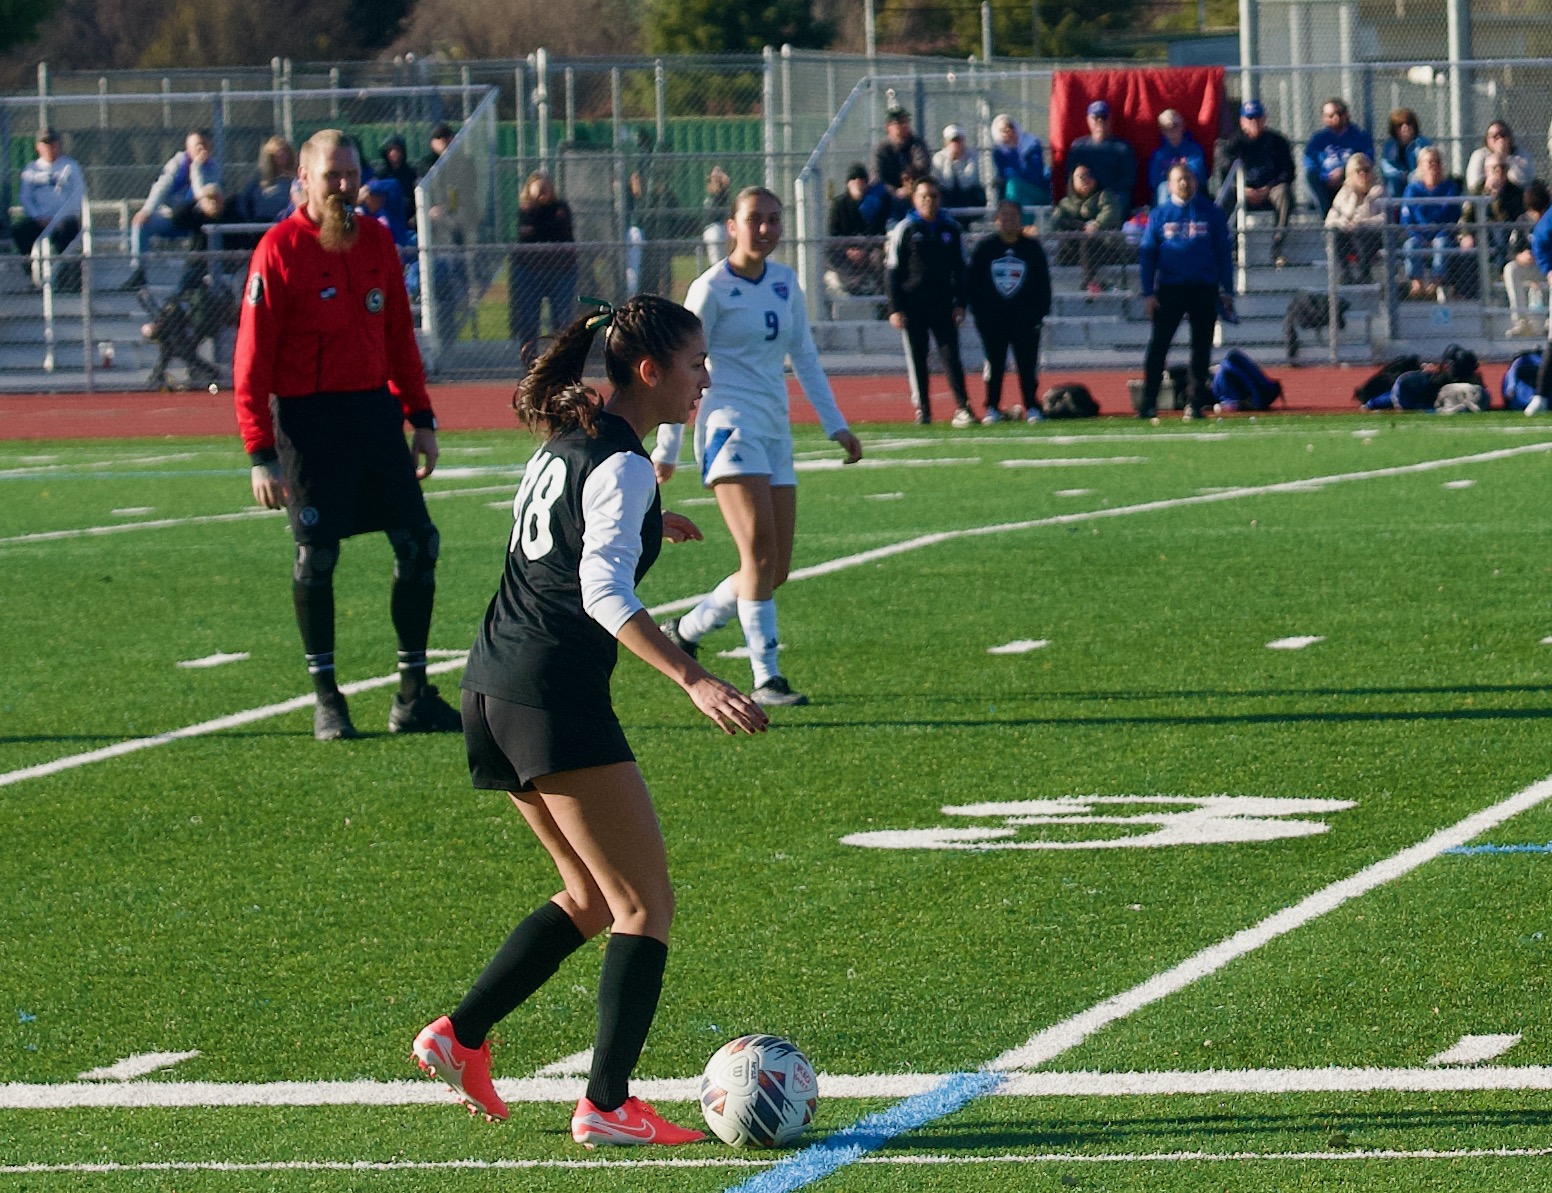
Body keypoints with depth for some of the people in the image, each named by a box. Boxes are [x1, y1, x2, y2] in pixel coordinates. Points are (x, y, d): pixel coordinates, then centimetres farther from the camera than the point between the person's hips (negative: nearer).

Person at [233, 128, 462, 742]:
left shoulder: (376, 241, 9)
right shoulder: (280, 249, -8)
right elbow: (252, 358, -10)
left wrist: (421, 418, 13)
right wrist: (261, 454, -15)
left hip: (375, 409, 5)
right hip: (309, 418, -5)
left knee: (418, 543, 2)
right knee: (316, 556, -2)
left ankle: (414, 696, 11)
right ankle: (326, 700, 10)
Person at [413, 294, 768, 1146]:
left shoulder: (564, 441, 14)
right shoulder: (623, 467, -13)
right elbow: (604, 593, -26)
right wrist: (694, 681, -35)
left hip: (492, 691, 9)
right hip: (554, 701, -9)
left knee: (592, 897, 20)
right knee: (645, 905, -4)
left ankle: (460, 1036, 15)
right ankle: (606, 1105, -9)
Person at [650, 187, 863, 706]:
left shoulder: (786, 283, 13)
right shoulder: (712, 288, -5)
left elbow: (805, 356, 21)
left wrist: (835, 425, 15)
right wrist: (666, 448, -3)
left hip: (774, 433, 7)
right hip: (730, 427, -7)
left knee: (775, 570, 3)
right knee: (760, 552, -19)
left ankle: (683, 633, 21)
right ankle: (766, 678, -18)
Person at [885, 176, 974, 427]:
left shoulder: (950, 229, 9)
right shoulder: (904, 229, 0)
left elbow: (959, 269, 15)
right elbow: (892, 271, -2)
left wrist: (960, 304, 6)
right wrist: (895, 309, -8)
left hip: (943, 305, 2)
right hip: (912, 306, -2)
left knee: (951, 356, -4)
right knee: (917, 359, 2)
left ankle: (962, 408, -8)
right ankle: (922, 411, 7)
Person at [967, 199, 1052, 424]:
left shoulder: (1032, 247, 5)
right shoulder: (985, 247, 4)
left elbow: (1044, 283, 5)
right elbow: (971, 281, 4)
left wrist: (1040, 311, -3)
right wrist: (978, 311, -4)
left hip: (1025, 318, 0)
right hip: (992, 318, 0)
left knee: (1028, 364, -2)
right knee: (994, 363, 3)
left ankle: (1031, 407, 5)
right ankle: (992, 408, 9)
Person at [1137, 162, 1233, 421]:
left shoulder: (1212, 214, 7)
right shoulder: (1159, 215, 7)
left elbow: (1224, 254, 8)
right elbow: (1147, 254, 6)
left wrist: (1227, 292, 2)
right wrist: (1149, 293, -3)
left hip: (1204, 290, 1)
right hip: (1169, 289, -1)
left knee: (1201, 346, 2)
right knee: (1158, 344, -7)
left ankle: (1195, 402, 9)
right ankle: (1148, 403, -7)